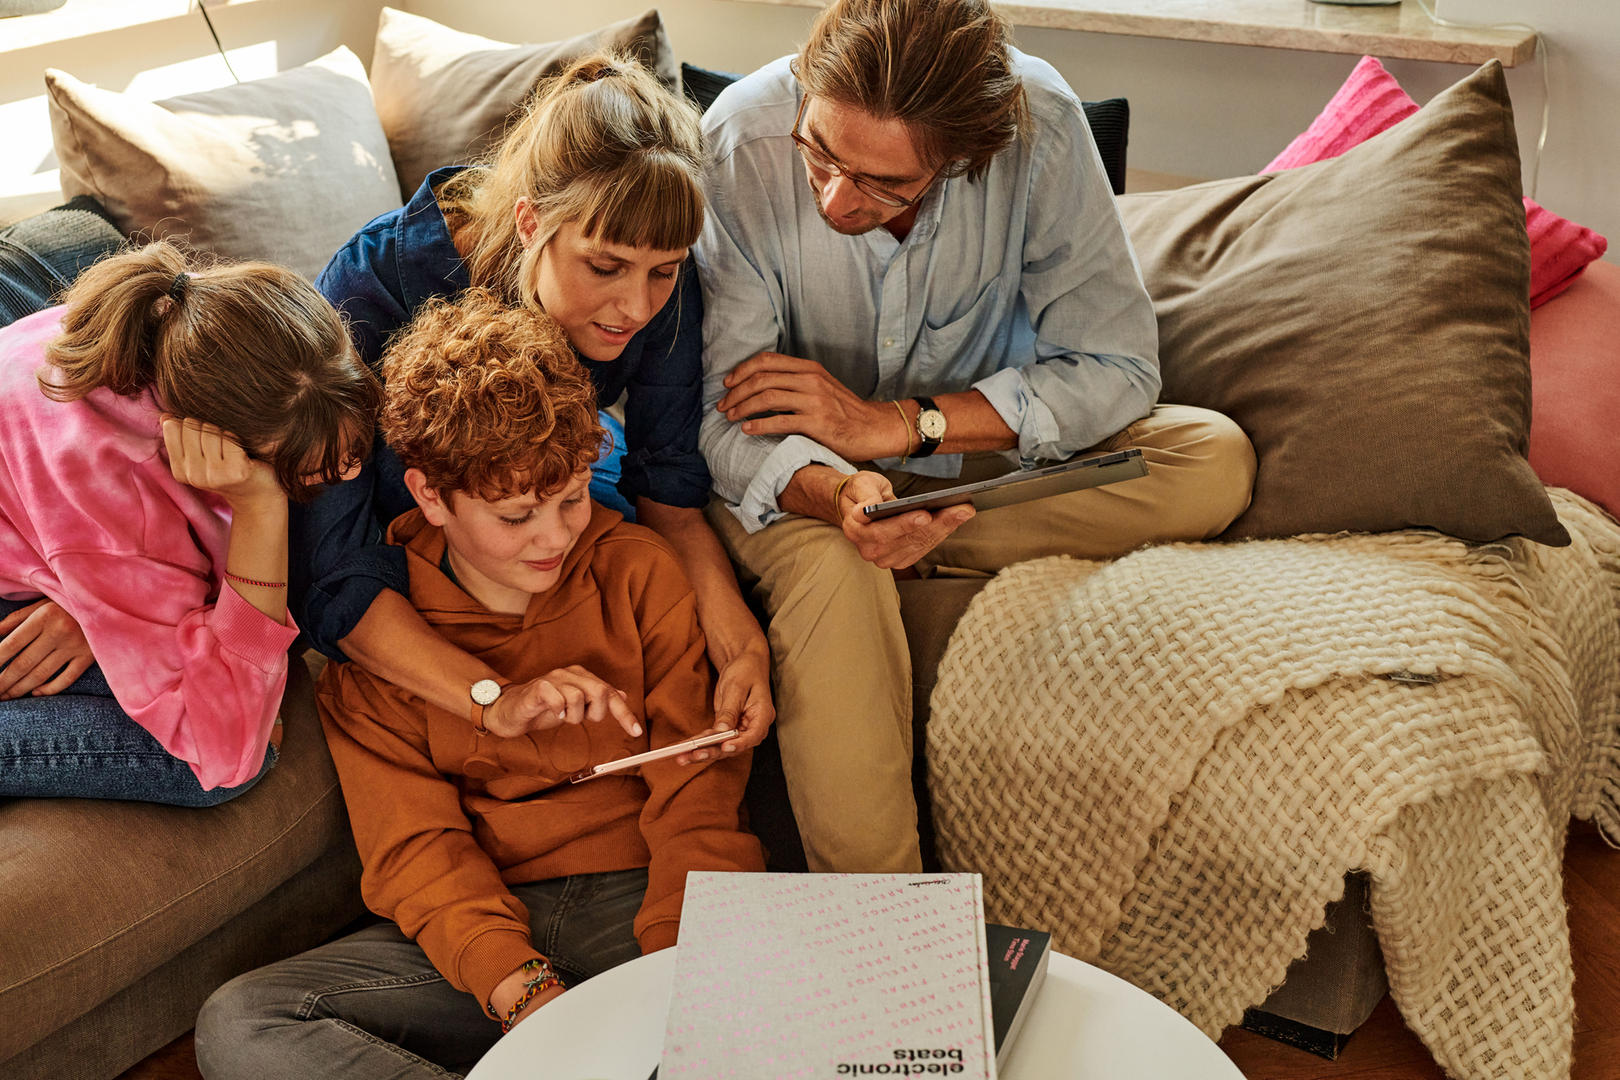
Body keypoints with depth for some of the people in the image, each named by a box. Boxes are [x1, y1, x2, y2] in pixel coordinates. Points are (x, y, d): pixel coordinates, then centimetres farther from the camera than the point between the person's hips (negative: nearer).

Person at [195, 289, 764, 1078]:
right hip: (481, 930, 2)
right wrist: (525, 990, -23)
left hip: (636, 899, -1)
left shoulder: (639, 572, 5)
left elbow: (695, 795, 0)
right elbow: (416, 846, -4)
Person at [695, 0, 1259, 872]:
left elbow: (1116, 367, -19)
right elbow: (722, 416, -23)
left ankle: (909, 555, -17)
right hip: (802, 471, -2)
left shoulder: (1036, 121, -23)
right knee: (829, 566, -36)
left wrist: (895, 422, -28)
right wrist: (841, 495, -45)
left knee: (1216, 462, -19)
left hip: (985, 449, 2)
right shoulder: (743, 140, -25)